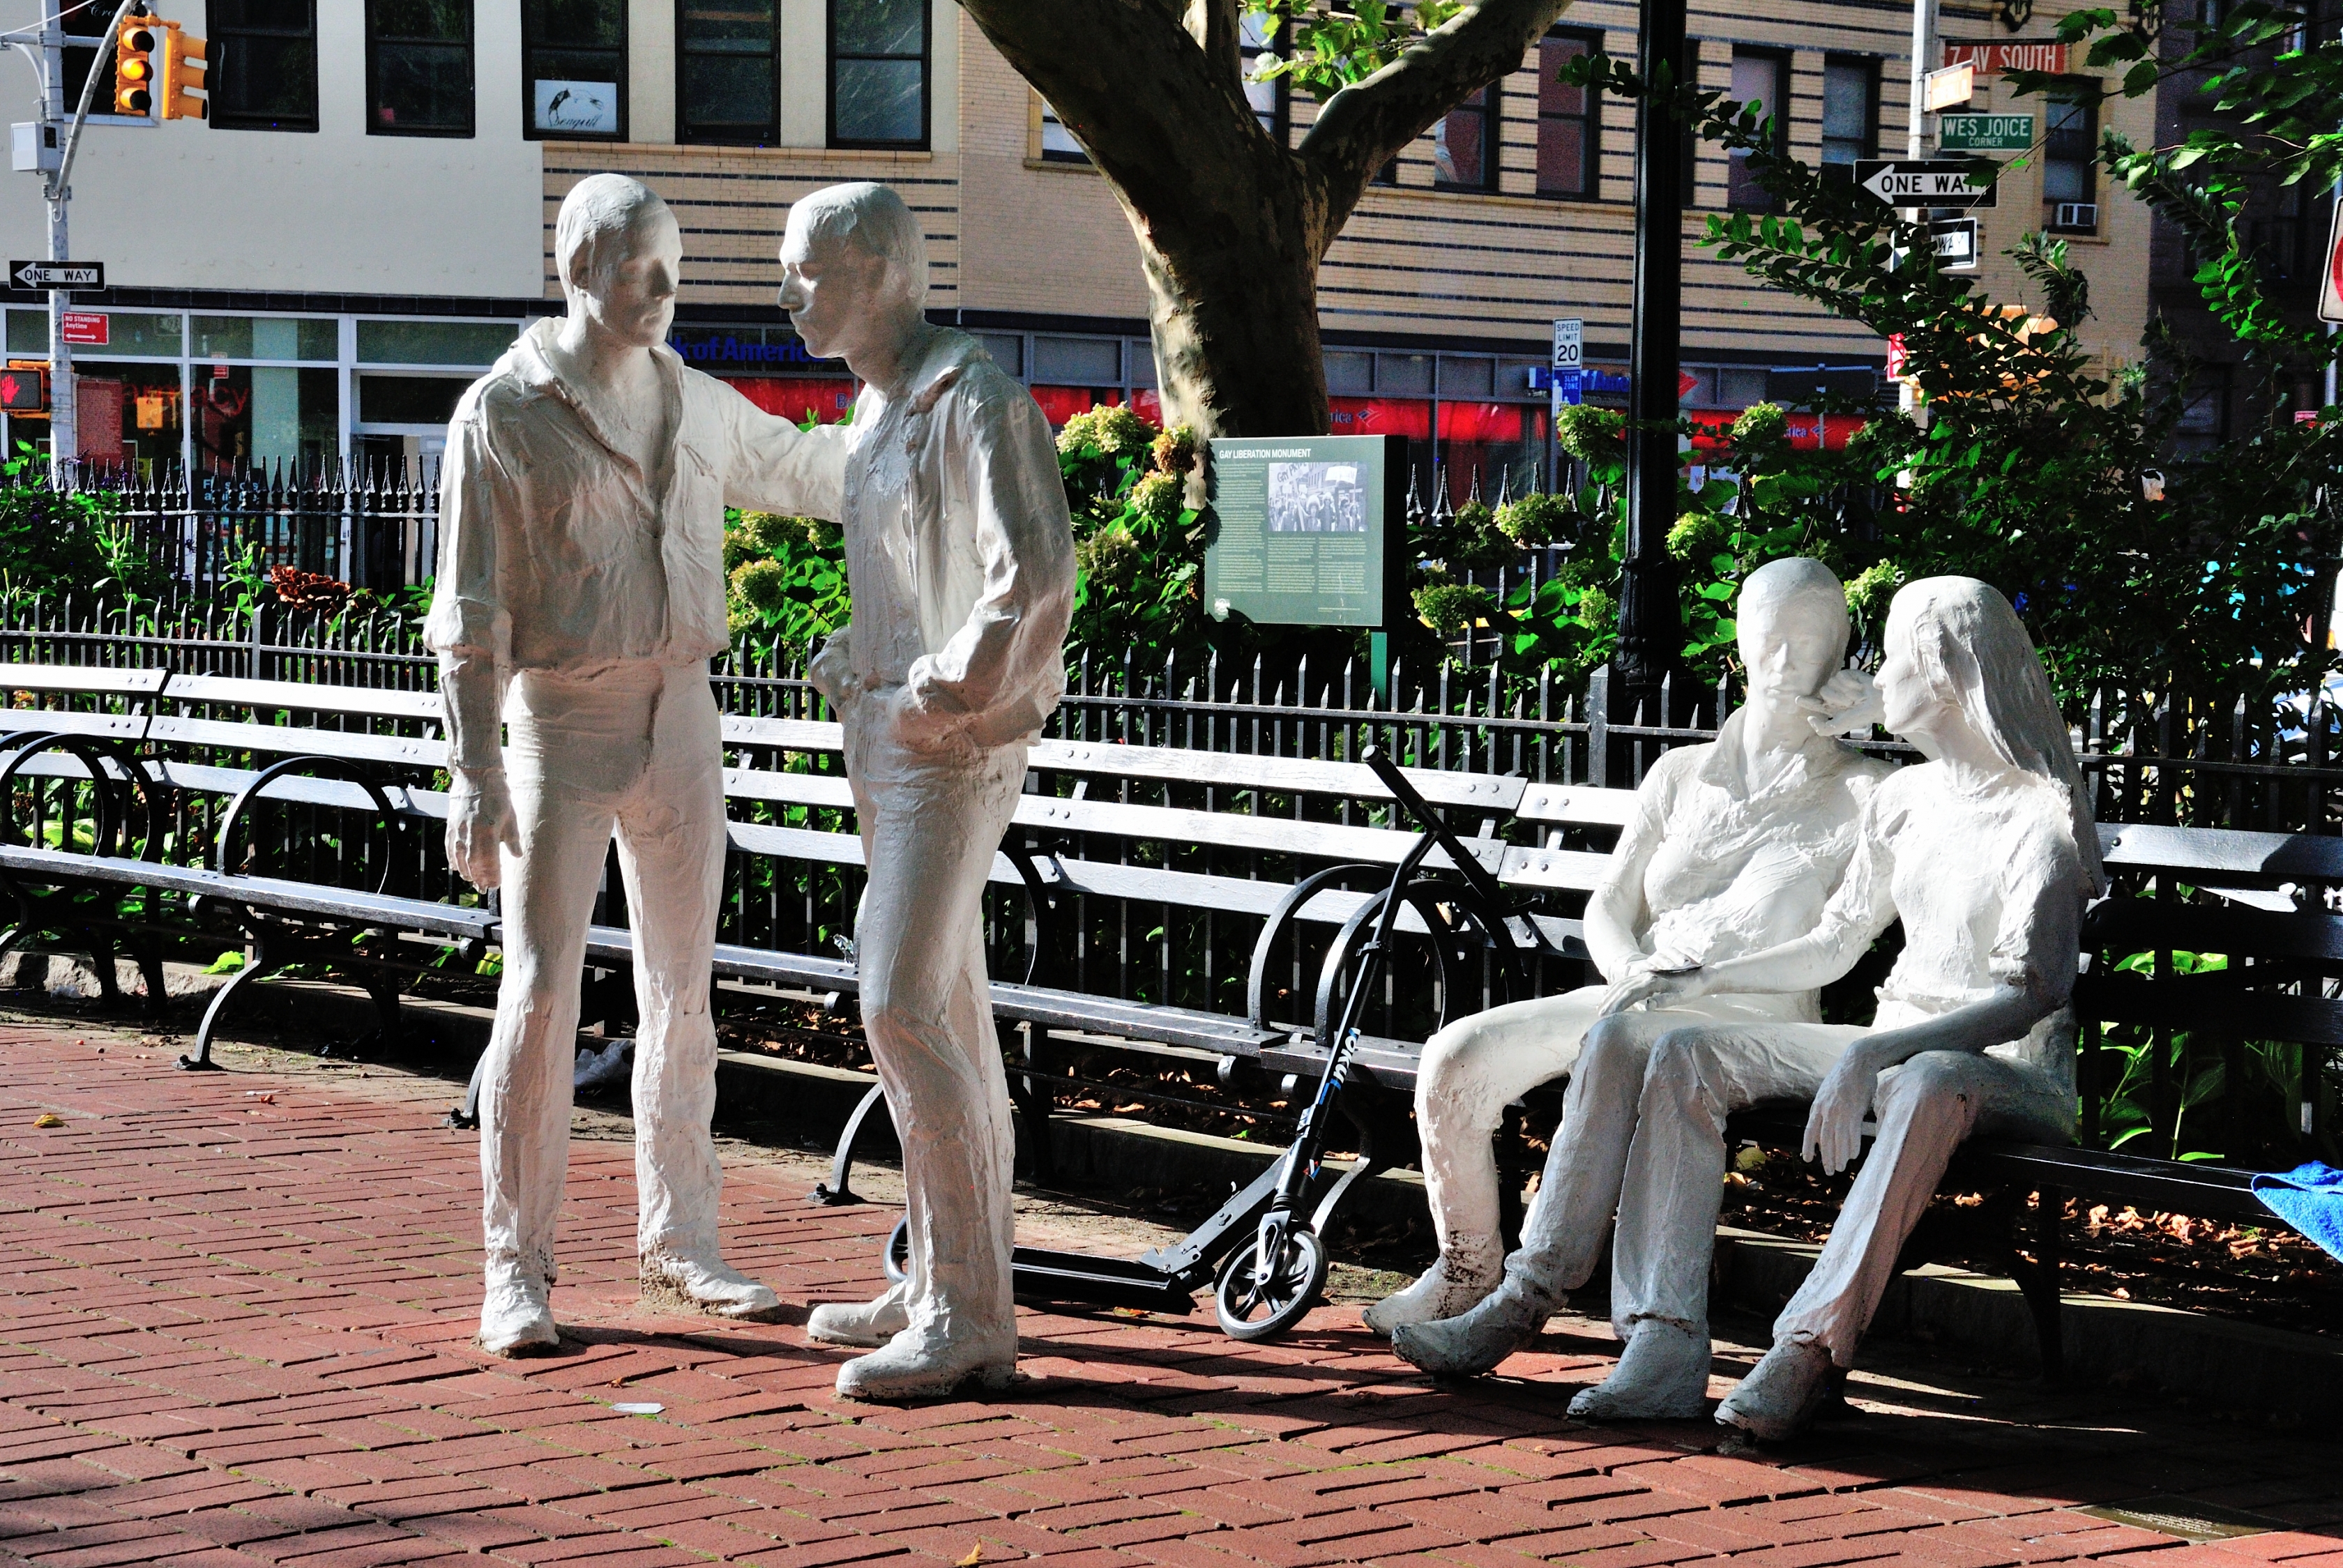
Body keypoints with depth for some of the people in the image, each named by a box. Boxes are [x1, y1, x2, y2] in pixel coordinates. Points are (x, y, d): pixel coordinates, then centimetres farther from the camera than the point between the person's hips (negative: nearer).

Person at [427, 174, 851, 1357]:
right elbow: (470, 613, -9)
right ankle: (516, 1272, 1)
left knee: (681, 992, 8)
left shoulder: (696, 404, 9)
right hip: (559, 726, -5)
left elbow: (801, 471, 29)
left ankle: (678, 1243, 19)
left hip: (679, 723, 5)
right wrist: (473, 773, -16)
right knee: (540, 997, -7)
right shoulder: (502, 414, -6)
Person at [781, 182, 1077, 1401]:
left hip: (950, 749, -10)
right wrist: (851, 657, 14)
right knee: (945, 1015, 12)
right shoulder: (877, 407, 15)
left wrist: (933, 697, -18)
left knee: (901, 1008, -15)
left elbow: (1034, 581, -24)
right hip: (888, 739, 10)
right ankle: (948, 1290, 19)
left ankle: (966, 1315, -12)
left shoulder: (976, 404, -15)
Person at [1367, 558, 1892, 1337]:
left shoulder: (1861, 793, 5)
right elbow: (1608, 905, 13)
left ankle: (1529, 1294, -35)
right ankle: (1466, 1271, -1)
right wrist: (1631, 967, -10)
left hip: (1749, 1025, -5)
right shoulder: (1683, 775, 18)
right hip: (1635, 1005, 5)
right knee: (1456, 1055, -19)